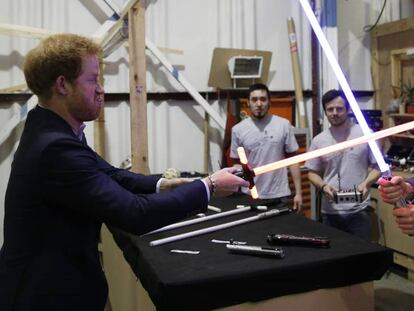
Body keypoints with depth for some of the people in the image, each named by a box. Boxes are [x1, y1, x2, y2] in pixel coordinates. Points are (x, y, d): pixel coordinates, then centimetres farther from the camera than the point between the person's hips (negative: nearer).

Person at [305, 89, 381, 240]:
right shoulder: (318, 140, 3)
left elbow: (377, 166, 3)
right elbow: (312, 173, 8)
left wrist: (366, 183, -16)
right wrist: (323, 186, -11)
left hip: (359, 210, -2)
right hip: (330, 212, 2)